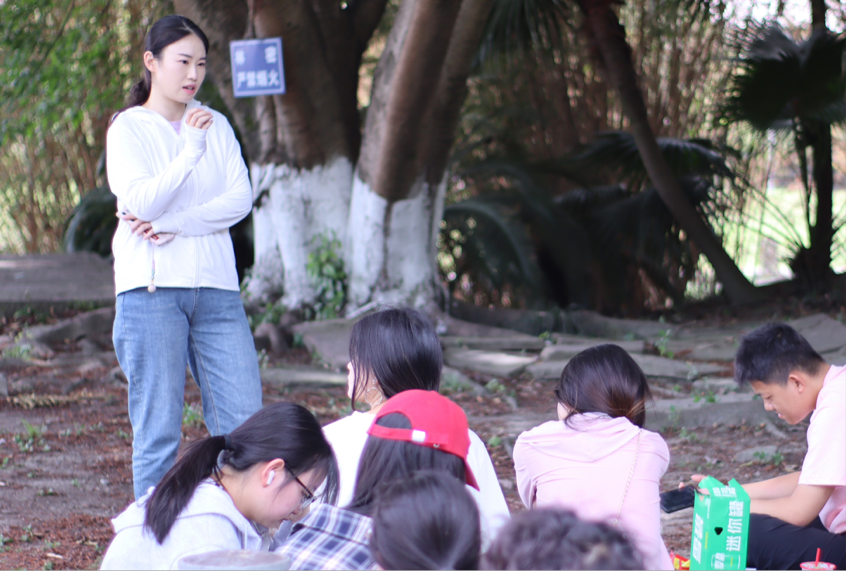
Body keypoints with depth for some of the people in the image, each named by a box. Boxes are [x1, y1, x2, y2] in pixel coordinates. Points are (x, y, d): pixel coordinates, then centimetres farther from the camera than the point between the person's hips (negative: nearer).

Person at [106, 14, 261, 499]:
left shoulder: (216, 125, 14)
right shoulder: (128, 128, 2)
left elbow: (240, 199, 3)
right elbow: (141, 202, -13)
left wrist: (176, 225, -10)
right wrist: (190, 149, -22)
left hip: (216, 286, 4)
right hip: (152, 288, -4)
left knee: (245, 421, -3)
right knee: (158, 431, -3)